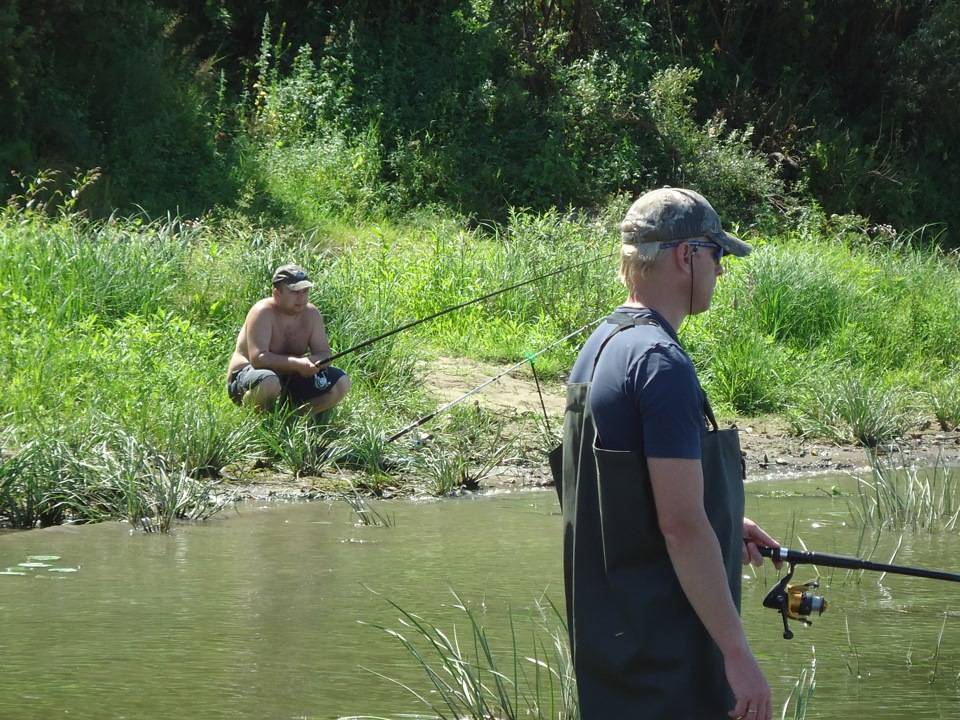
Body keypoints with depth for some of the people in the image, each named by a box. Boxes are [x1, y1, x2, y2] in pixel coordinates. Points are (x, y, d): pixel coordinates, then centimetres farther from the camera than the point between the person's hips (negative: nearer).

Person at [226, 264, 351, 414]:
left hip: (289, 379, 6)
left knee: (341, 382, -10)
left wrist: (311, 362, -28)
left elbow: (324, 355, -3)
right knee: (269, 382, -41)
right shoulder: (263, 313, -20)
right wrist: (297, 363, -37)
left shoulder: (311, 314, -1)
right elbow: (257, 358, -30)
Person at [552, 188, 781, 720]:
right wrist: (736, 652, -19)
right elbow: (682, 525, -21)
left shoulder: (599, 347, 12)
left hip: (604, 630, 10)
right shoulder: (662, 362, -17)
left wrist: (721, 526, 29)